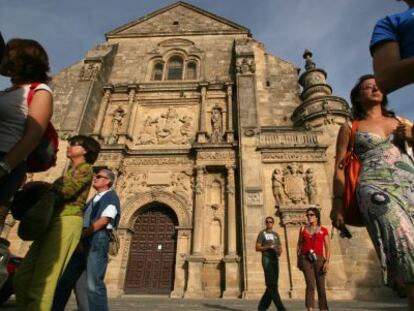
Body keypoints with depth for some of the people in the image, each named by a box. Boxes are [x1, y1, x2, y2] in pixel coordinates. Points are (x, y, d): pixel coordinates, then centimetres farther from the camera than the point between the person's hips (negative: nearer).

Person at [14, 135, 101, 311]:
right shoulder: (70, 172, 28)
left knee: (41, 282, -12)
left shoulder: (86, 168, 3)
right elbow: (56, 195, 20)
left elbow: (66, 191, -11)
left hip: (68, 222, -8)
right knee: (22, 278, 4)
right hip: (54, 222, 9)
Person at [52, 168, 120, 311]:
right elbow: (85, 219, 21)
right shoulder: (94, 199, 27)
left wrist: (81, 234, -14)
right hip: (83, 241, 8)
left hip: (97, 240, -8)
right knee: (64, 279, 7)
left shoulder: (111, 196, 1)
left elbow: (104, 220, -12)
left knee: (93, 284, -9)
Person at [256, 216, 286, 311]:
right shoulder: (262, 233, 3)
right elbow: (257, 248, -3)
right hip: (266, 259, -6)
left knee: (272, 285, 6)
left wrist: (279, 252, -8)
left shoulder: (276, 235, 19)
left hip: (275, 260, 6)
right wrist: (268, 247, -17)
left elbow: (280, 248, 16)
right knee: (271, 284, -12)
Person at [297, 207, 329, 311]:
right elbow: (299, 245, 12)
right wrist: (298, 260, 6)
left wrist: (327, 262, -10)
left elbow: (327, 248, 1)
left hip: (319, 259, 0)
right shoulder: (303, 229, 9)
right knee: (310, 285, -13)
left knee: (321, 287, 6)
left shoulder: (324, 230, 4)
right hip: (306, 259, 0)